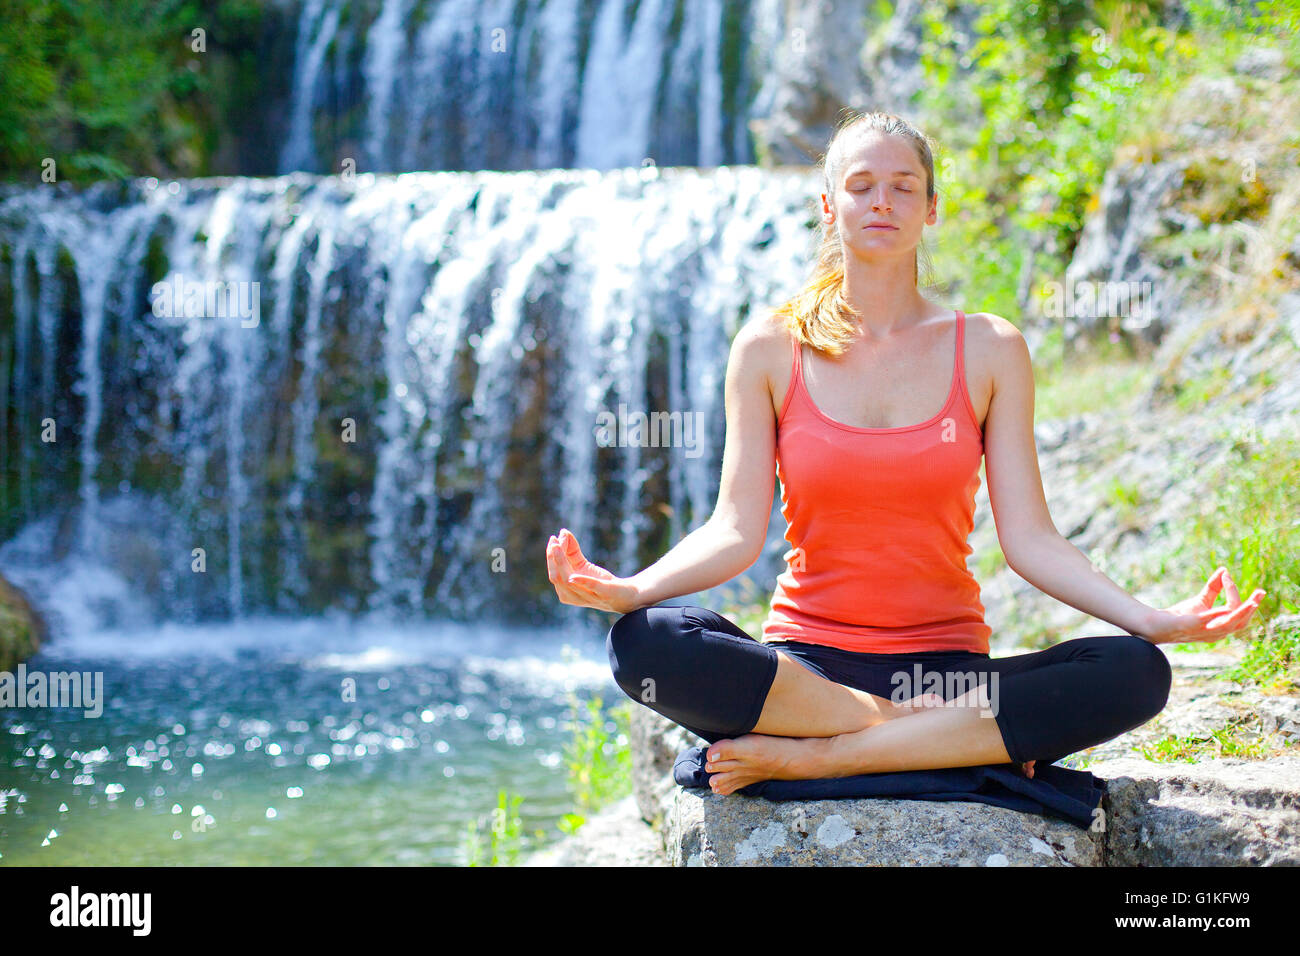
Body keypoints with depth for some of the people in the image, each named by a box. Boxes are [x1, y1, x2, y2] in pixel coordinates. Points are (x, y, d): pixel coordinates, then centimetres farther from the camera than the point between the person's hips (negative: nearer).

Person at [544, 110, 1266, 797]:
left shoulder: (989, 350, 6)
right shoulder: (770, 348, 5)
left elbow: (1028, 537, 1)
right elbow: (735, 529, -1)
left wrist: (1153, 619, -14)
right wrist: (628, 590, -20)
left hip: (948, 664, 1)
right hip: (804, 664, -1)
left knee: (1137, 673, -27)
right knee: (642, 643, -31)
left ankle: (811, 757, -25)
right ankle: (957, 738, -23)